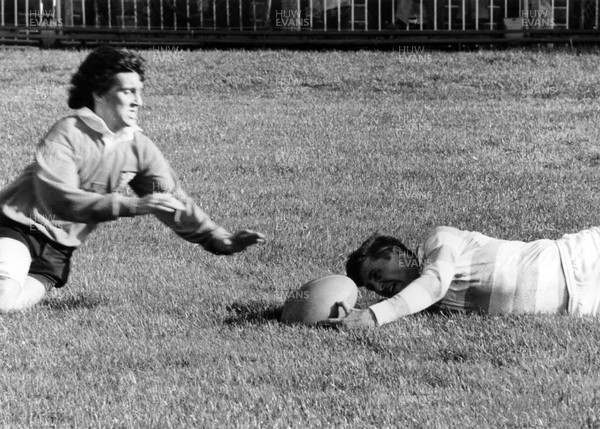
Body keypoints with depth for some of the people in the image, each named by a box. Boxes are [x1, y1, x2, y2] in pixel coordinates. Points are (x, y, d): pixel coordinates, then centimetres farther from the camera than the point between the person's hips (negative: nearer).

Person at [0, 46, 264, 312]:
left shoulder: (139, 148, 3)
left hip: (57, 254, 5)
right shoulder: (66, 135, -14)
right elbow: (59, 201, -26)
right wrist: (133, 205, -31)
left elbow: (173, 202, 6)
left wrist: (219, 240, -9)